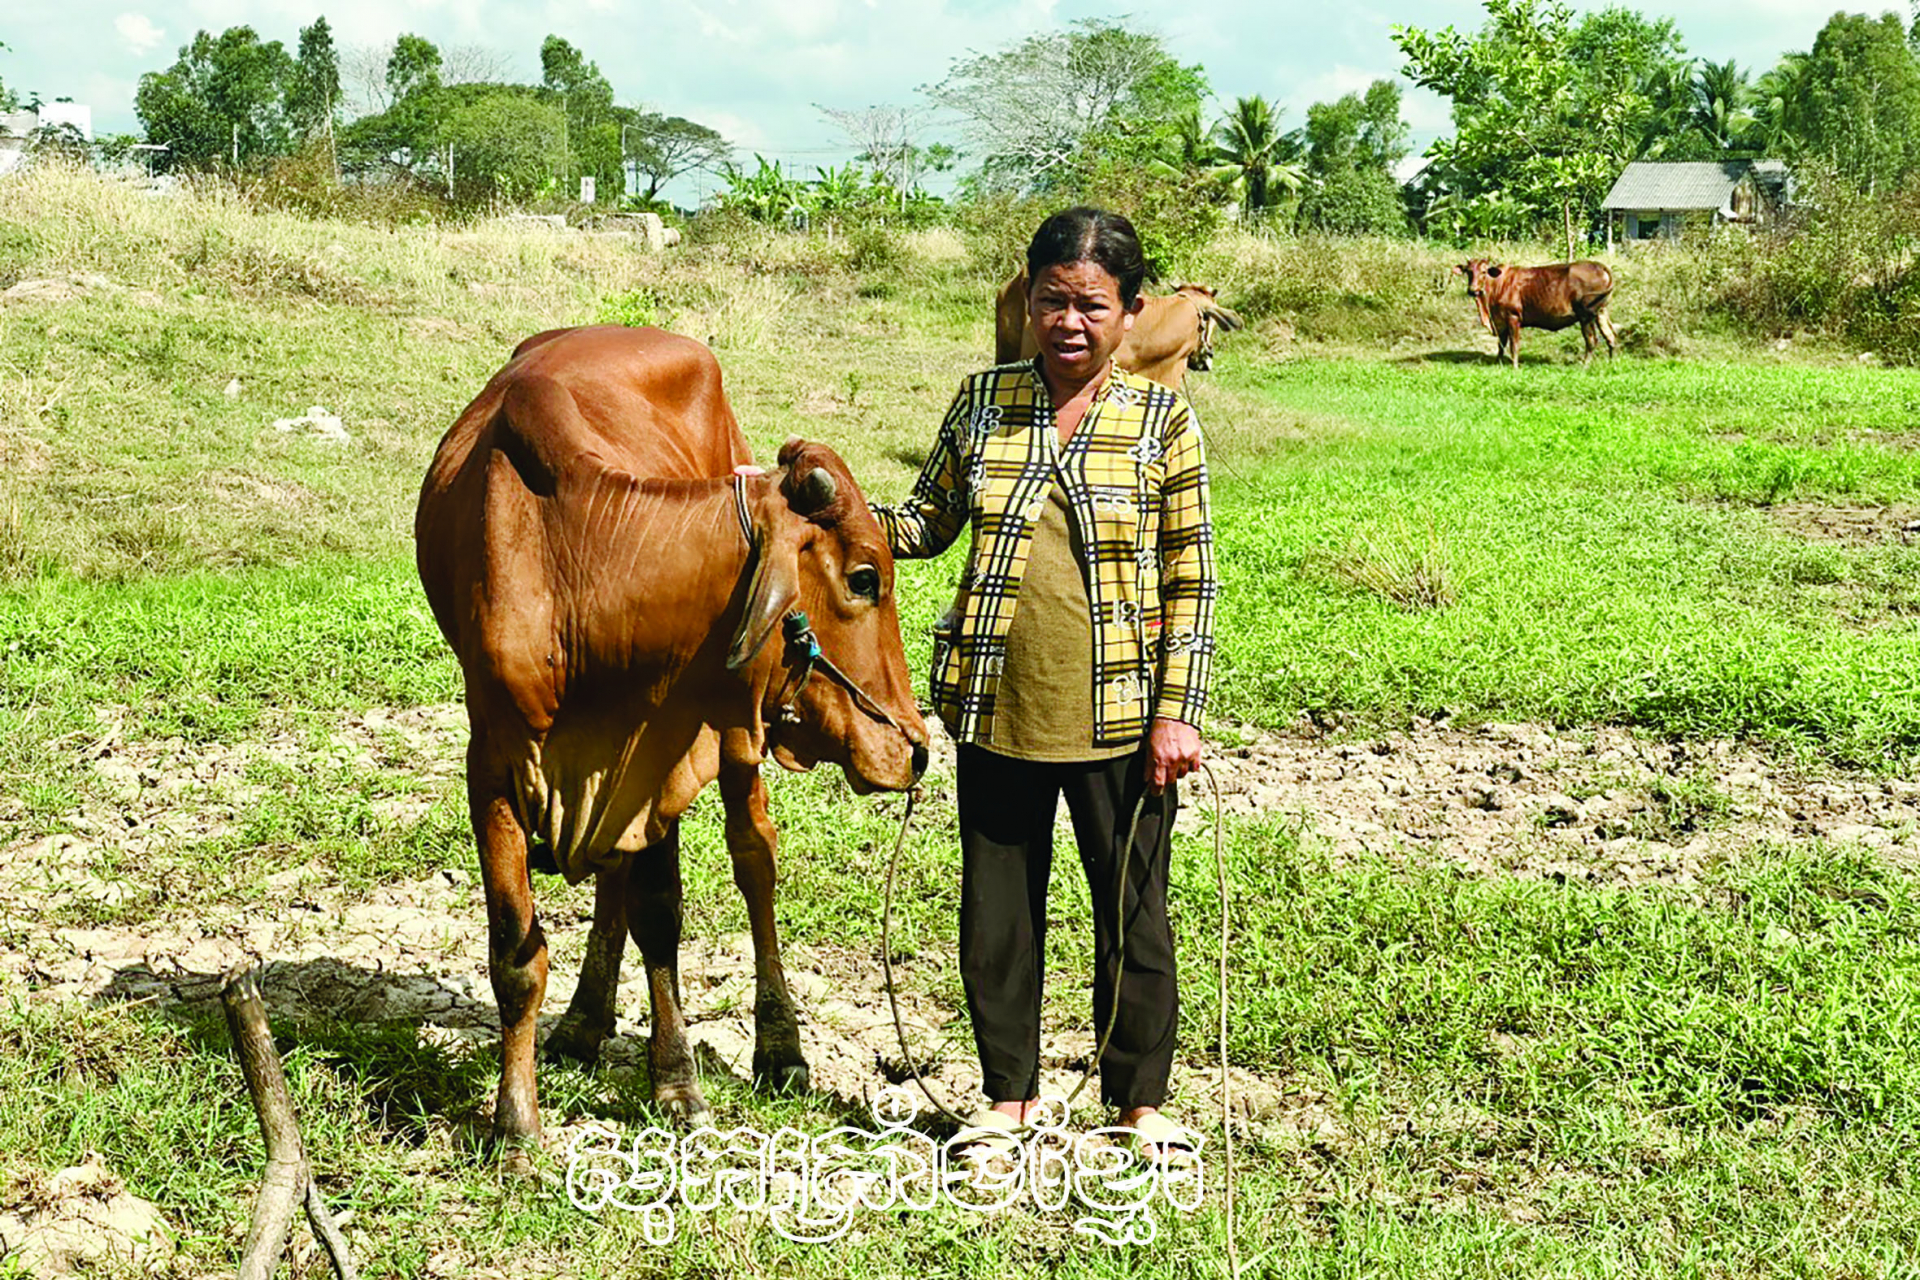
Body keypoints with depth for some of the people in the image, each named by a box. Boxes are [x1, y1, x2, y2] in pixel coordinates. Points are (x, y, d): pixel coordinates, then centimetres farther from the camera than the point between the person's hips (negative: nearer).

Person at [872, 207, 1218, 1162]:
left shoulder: (1161, 420, -3)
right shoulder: (982, 402, 3)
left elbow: (1192, 580, -2)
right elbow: (929, 523, 12)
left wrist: (1176, 712, -8)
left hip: (1119, 720, -2)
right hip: (997, 714, 2)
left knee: (1133, 909, 10)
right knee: (997, 907, 13)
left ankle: (1139, 1100, 29)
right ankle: (1009, 1094, 31)